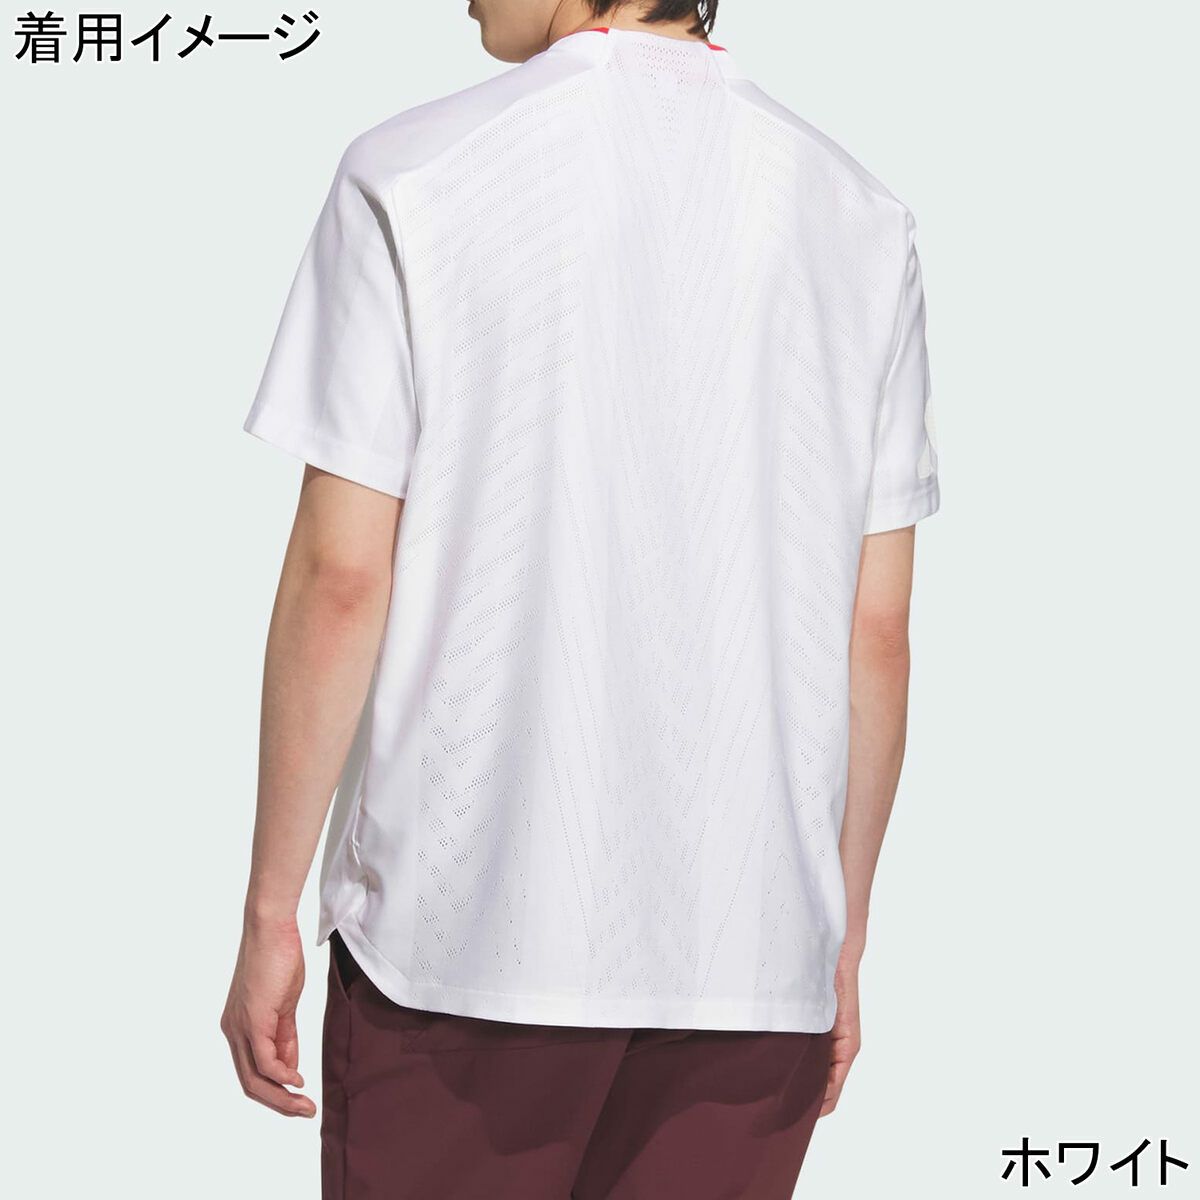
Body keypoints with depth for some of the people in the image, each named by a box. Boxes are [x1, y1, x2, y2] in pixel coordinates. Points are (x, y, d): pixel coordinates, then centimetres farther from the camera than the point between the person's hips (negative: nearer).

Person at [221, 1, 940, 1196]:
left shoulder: (408, 177, -5)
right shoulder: (863, 216, 5)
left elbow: (341, 580, -8)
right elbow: (876, 636, 5)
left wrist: (269, 912, 1)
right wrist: (843, 942, 15)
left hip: (461, 926, -3)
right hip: (753, 951, 3)